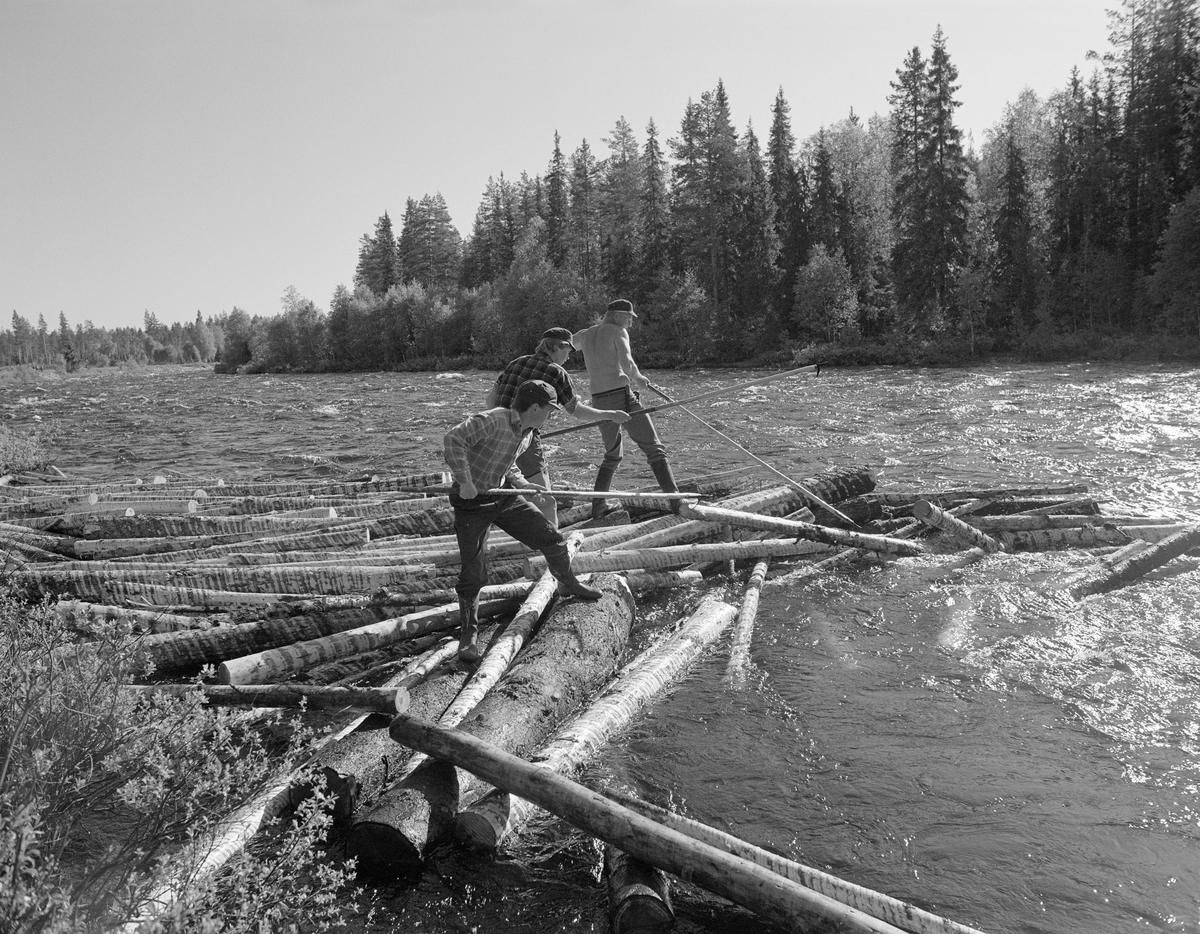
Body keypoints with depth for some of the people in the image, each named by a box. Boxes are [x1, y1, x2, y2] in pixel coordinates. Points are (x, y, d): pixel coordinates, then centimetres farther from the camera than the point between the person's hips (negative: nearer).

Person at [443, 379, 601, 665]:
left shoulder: (526, 432, 4)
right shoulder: (493, 421, -24)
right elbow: (452, 440, -30)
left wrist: (518, 481, 1)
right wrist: (464, 481, -31)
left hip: (504, 496, 8)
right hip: (472, 502, -7)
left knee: (552, 540, 11)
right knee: (473, 574, -6)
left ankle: (569, 584, 38)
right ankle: (469, 634, 10)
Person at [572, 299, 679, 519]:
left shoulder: (586, 334, 17)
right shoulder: (618, 331, 0)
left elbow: (571, 341, 42)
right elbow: (627, 364, -15)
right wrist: (638, 379, 2)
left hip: (598, 401, 6)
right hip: (622, 396, -6)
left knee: (613, 455, 23)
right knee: (655, 449, -4)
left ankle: (597, 505, 16)